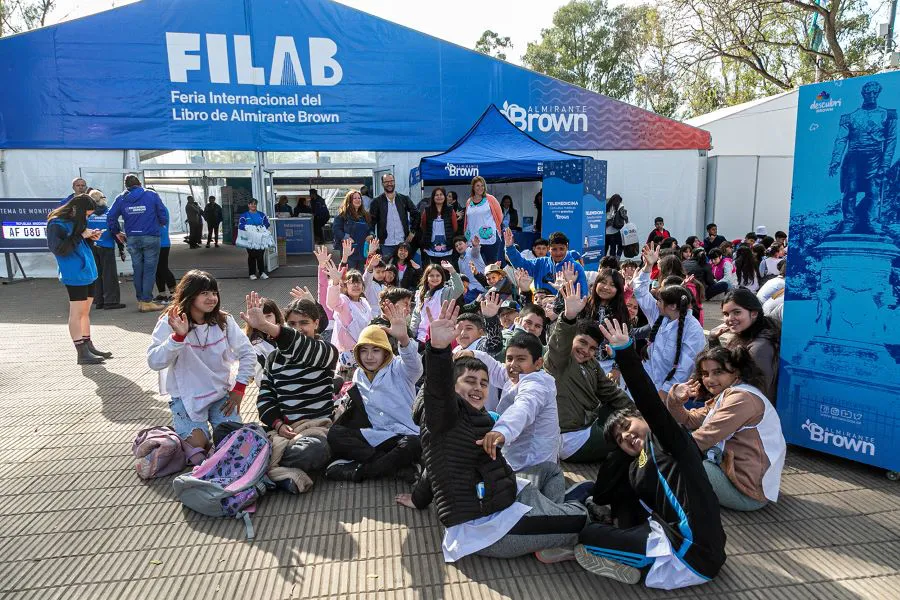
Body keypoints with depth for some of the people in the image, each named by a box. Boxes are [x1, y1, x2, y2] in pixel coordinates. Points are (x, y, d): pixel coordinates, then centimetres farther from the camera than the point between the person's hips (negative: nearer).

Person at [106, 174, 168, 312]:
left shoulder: (121, 198, 6)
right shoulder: (152, 195, -1)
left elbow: (110, 217, 1)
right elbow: (164, 215, -5)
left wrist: (117, 232, 14)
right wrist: (160, 224, 15)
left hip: (132, 239, 3)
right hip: (151, 237, -3)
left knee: (137, 270, 12)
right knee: (149, 270, 0)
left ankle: (140, 301, 18)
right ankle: (147, 302, -3)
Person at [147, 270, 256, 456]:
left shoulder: (224, 321, -5)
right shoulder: (169, 323, -12)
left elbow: (248, 354, 0)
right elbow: (154, 362, -23)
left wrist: (239, 389, -4)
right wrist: (178, 336, -36)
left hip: (220, 392, 2)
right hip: (186, 396, -2)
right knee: (197, 444, -16)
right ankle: (180, 423, 16)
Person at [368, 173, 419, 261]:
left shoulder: (404, 199, 7)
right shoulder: (377, 202, 3)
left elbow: (416, 215, 10)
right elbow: (372, 221, -1)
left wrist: (412, 232, 2)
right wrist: (372, 235, -17)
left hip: (403, 243, 2)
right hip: (385, 245, -2)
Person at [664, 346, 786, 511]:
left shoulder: (743, 397, -18)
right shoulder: (722, 398, 15)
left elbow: (706, 437, -21)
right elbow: (689, 420, 6)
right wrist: (675, 399, -14)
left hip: (748, 492, -10)